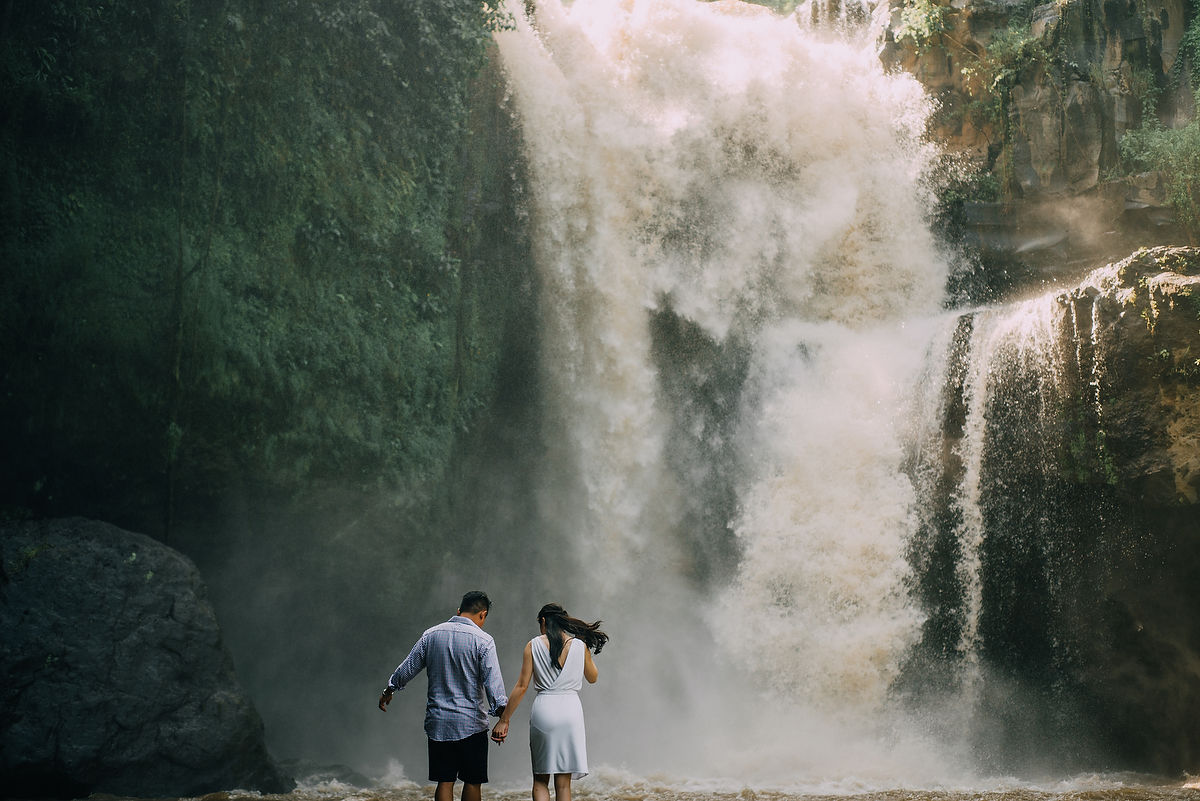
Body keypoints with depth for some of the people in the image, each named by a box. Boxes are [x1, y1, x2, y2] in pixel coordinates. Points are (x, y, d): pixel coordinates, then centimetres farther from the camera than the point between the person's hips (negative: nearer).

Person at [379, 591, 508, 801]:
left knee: (444, 781, 5)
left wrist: (388, 691, 30)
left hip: (438, 722, 4)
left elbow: (408, 668, 15)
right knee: (472, 782, 6)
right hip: (471, 723, -4)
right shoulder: (483, 640, -8)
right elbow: (492, 681, -16)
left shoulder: (431, 635, 6)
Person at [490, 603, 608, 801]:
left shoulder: (534, 645, -1)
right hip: (570, 711, 1)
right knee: (563, 783, 7)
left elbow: (522, 686, -3)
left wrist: (504, 719, 3)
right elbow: (592, 678, 17)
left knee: (540, 781, 10)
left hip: (543, 710, -1)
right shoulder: (580, 646, 1)